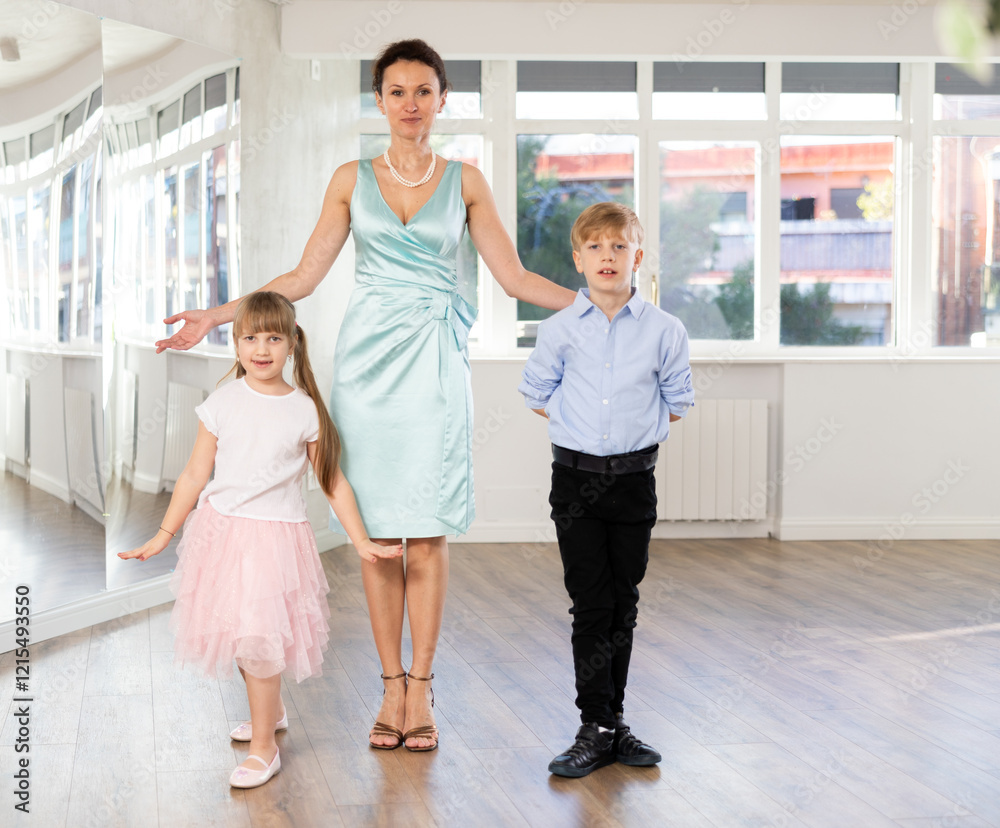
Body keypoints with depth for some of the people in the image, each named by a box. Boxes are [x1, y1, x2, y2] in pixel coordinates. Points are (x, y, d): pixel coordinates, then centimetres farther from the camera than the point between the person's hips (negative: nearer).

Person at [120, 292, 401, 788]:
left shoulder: (305, 411, -2)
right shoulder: (222, 403, 0)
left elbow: (333, 482, 4)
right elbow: (195, 474, 5)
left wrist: (362, 542, 3)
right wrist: (164, 534, 5)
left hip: (276, 536, -3)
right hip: (221, 531, 3)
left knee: (259, 640, -8)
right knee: (237, 634, 14)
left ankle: (264, 748, 7)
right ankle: (271, 711, 40)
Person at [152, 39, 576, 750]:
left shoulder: (464, 180, 8)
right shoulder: (353, 179, 8)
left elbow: (514, 277, 7)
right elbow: (304, 277, 7)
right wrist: (217, 316, 0)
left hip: (435, 359, -1)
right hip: (368, 356, 1)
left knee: (429, 529, -2)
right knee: (379, 528, 1)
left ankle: (421, 687, 7)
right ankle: (392, 686, 9)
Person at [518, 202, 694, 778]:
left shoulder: (663, 330, -2)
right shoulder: (560, 330, -2)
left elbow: (677, 402, 10)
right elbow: (537, 395, 12)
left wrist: (638, 428, 0)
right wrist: (580, 425, 4)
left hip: (634, 477, 1)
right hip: (576, 477, -1)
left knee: (623, 603, 8)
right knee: (591, 605, -2)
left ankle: (613, 719, 19)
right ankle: (599, 728, 3)